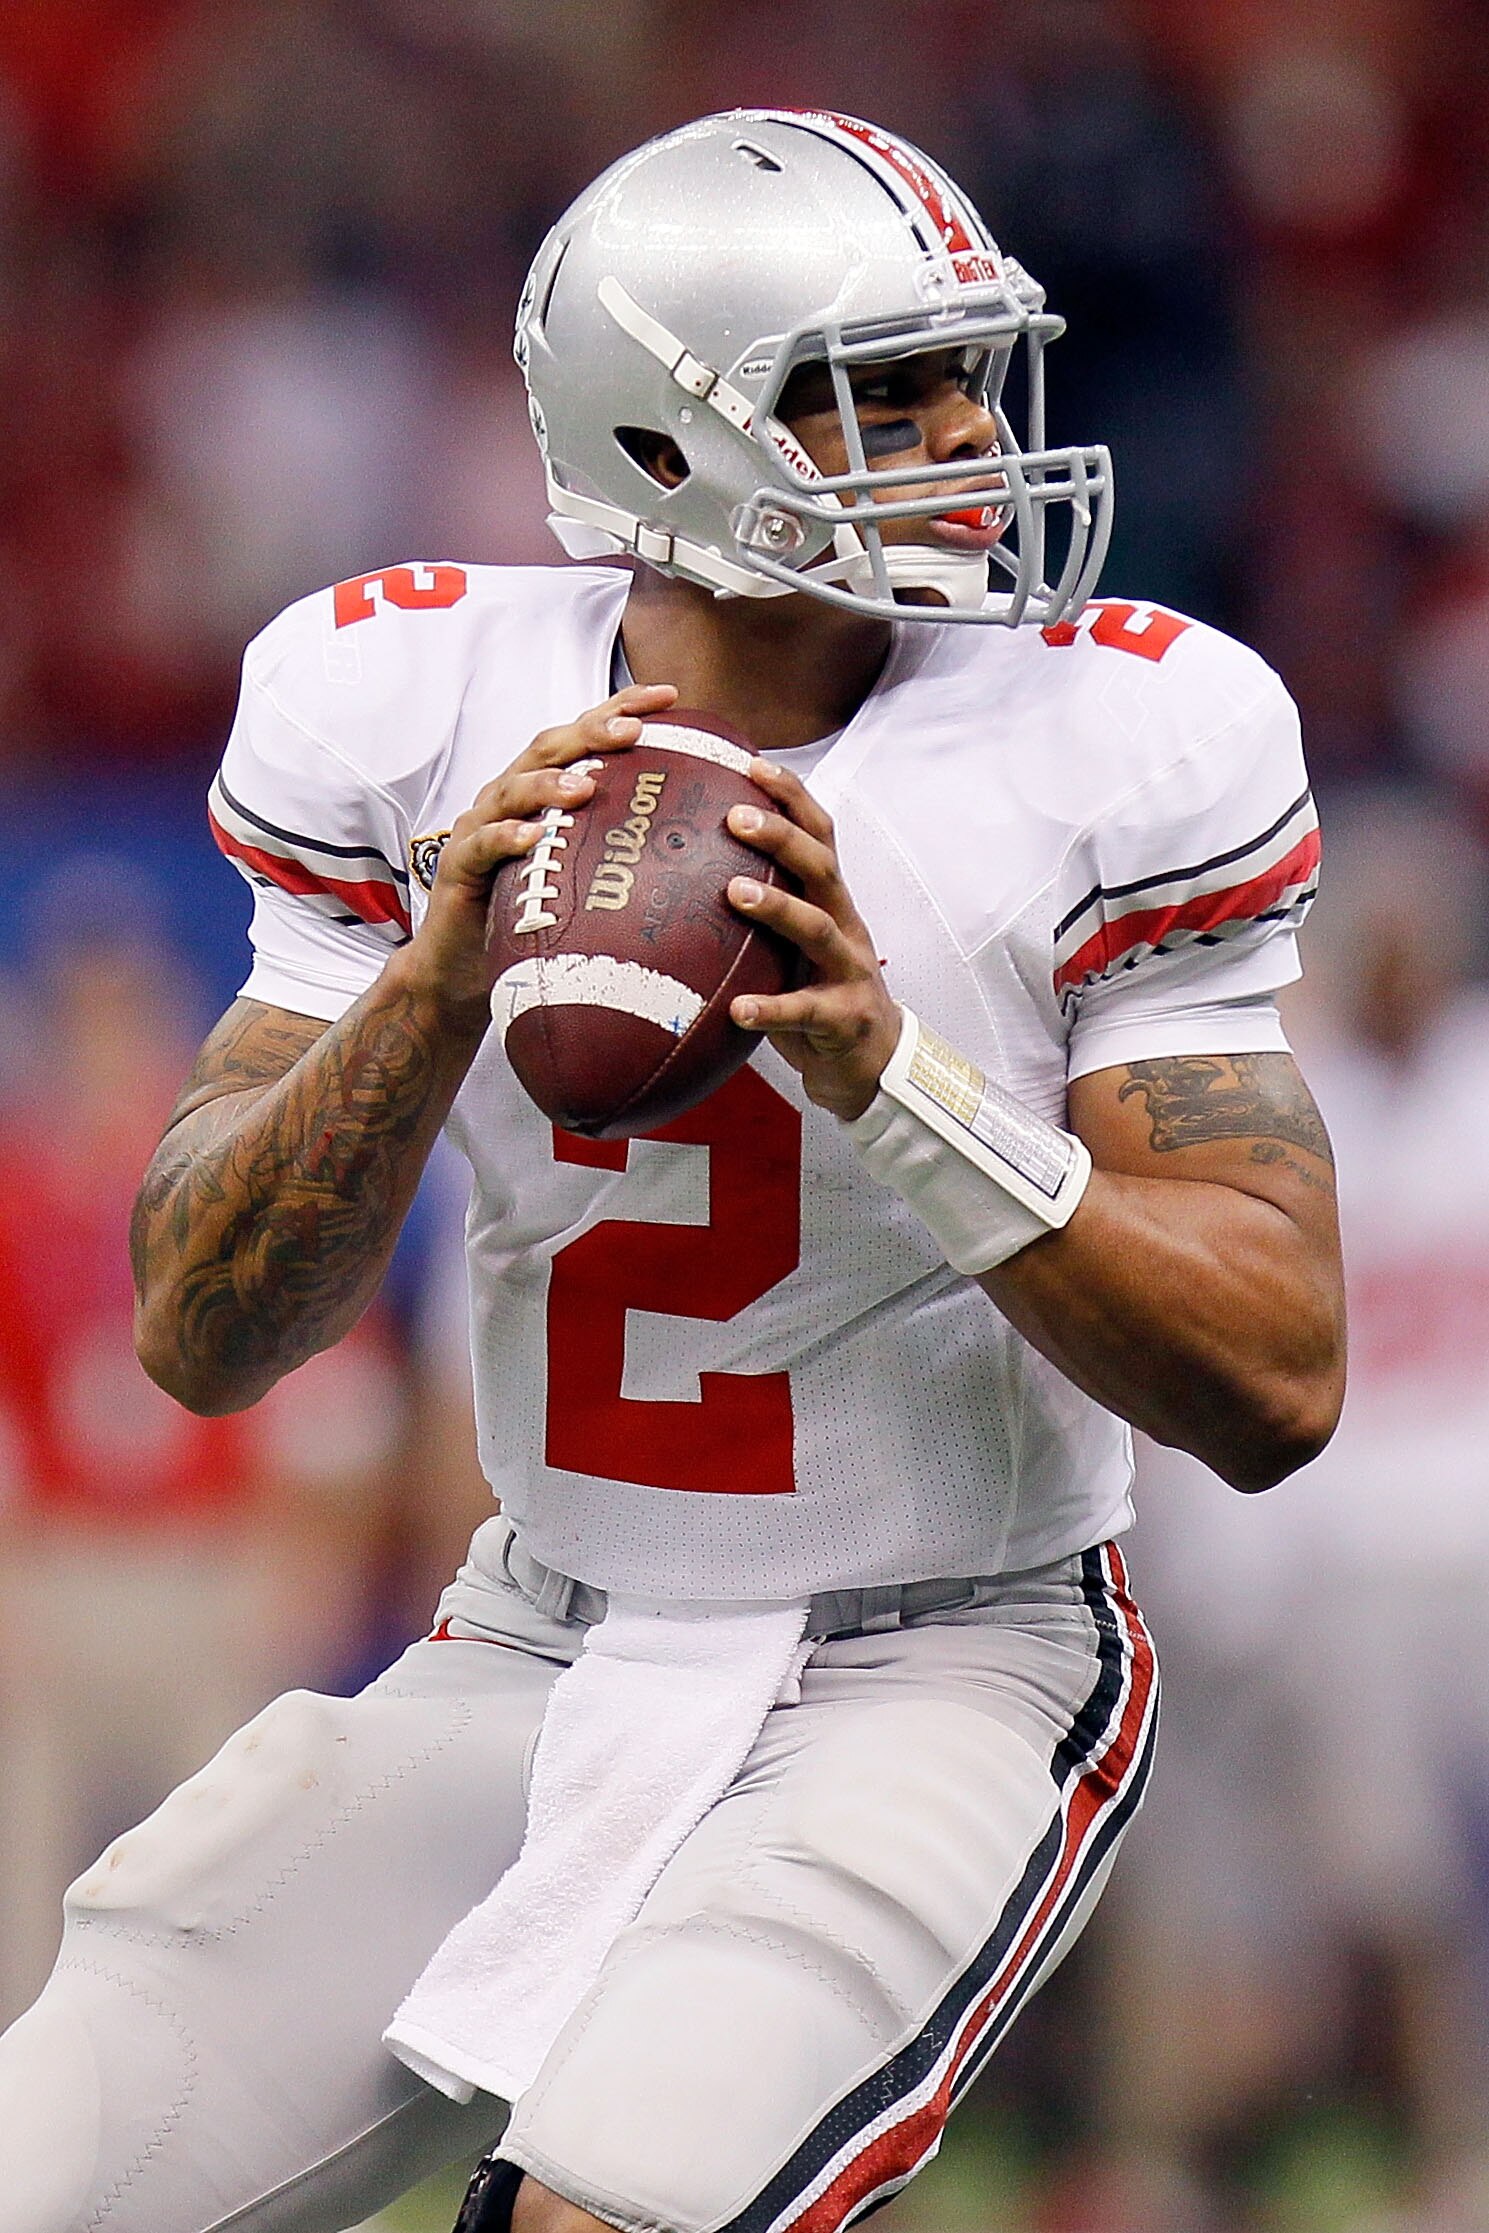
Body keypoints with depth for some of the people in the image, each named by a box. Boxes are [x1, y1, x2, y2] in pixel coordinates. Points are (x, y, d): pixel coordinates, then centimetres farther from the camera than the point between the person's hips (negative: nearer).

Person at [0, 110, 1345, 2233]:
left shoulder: (1110, 744, -10)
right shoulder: (421, 714, -3)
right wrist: (437, 983, -21)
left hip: (944, 1666, -3)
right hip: (540, 1654, 4)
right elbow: (203, 1337, -4)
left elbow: (1277, 1384, -13)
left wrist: (887, 1068, -26)